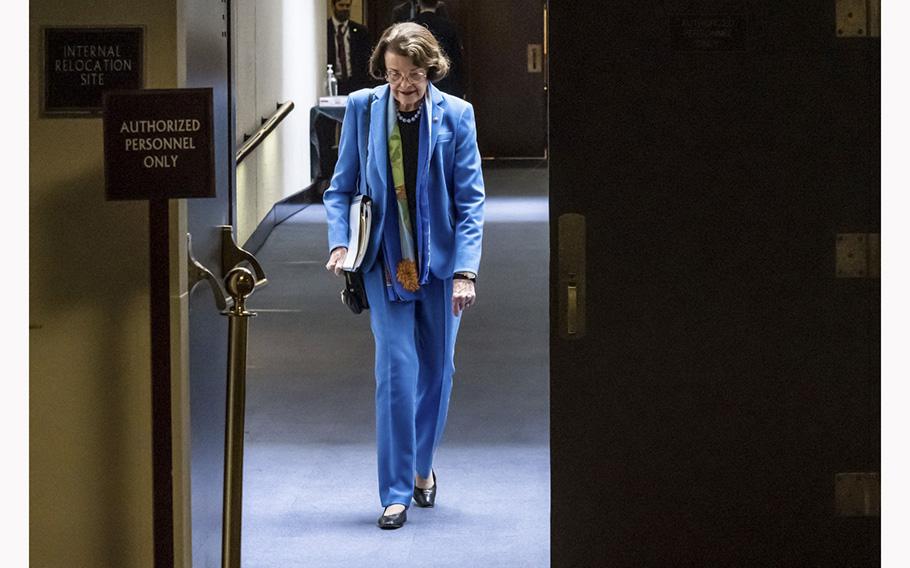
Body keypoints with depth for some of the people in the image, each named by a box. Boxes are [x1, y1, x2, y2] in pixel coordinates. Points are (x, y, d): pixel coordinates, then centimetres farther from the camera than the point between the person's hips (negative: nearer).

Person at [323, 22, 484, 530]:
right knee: (396, 371, -9)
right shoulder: (362, 108, -2)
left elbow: (471, 198, -5)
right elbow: (342, 188, 6)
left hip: (441, 261, 1)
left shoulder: (455, 115, -5)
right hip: (386, 264, -1)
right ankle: (397, 493, -3)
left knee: (438, 370, 10)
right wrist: (340, 242, -11)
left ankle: (422, 467, 33)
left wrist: (466, 269, -14)